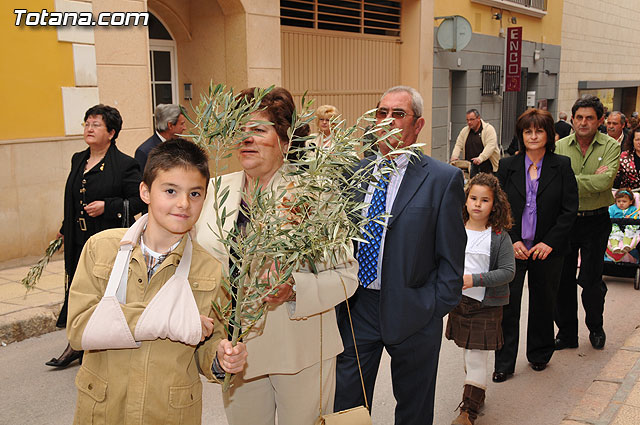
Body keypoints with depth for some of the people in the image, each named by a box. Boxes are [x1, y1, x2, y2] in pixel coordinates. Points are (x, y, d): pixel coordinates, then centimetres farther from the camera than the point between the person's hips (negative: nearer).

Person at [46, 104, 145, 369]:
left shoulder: (124, 165, -10)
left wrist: (107, 206, -21)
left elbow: (139, 200, -12)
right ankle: (77, 344, 28)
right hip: (79, 243, 6)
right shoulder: (78, 160, 11)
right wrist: (65, 229, 25)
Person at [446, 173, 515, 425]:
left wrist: (475, 279, -23)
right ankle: (477, 394, 36)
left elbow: (508, 271, -13)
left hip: (486, 305, -4)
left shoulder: (499, 237, -9)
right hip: (458, 301, 4)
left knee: (476, 358, -5)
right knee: (466, 353, 17)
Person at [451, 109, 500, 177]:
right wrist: (454, 156, -11)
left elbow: (490, 146, -18)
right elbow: (458, 145, 9)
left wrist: (481, 158, -32)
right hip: (470, 166, 4)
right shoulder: (465, 131, 11)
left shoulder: (489, 129, -6)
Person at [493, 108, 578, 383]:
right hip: (512, 247, 0)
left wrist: (549, 243, -11)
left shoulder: (562, 166, -1)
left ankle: (539, 355, 32)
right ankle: (504, 363, 13)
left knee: (543, 303, 13)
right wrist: (511, 241, -8)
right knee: (507, 305, 1)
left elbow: (570, 209, -3)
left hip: (548, 249, 0)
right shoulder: (507, 166, 2)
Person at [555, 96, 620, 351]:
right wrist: (592, 180, -15)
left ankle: (596, 328, 30)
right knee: (562, 279, 8)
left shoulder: (610, 147, -4)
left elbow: (606, 180, -19)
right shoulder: (560, 147, 1)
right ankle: (567, 333, 24)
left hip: (596, 221, -2)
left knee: (591, 280, 3)